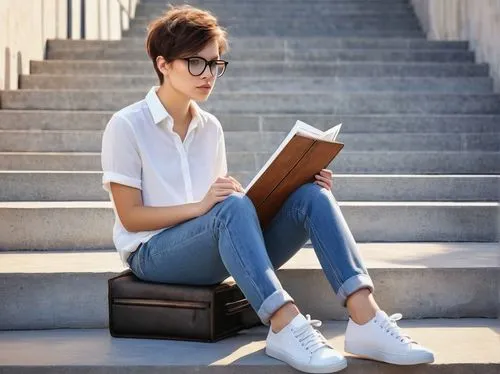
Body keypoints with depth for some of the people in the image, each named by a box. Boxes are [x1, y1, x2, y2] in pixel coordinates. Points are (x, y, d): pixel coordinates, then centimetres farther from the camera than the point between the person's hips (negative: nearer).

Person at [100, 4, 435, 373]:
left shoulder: (210, 127, 13)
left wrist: (279, 193, -4)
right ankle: (284, 326, -43)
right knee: (233, 207, -36)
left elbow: (220, 200, 12)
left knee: (311, 196, -17)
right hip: (154, 253, -5)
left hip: (218, 251, 6)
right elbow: (130, 216, -9)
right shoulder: (127, 126, -5)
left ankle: (365, 317, -31)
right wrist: (200, 206, -23)